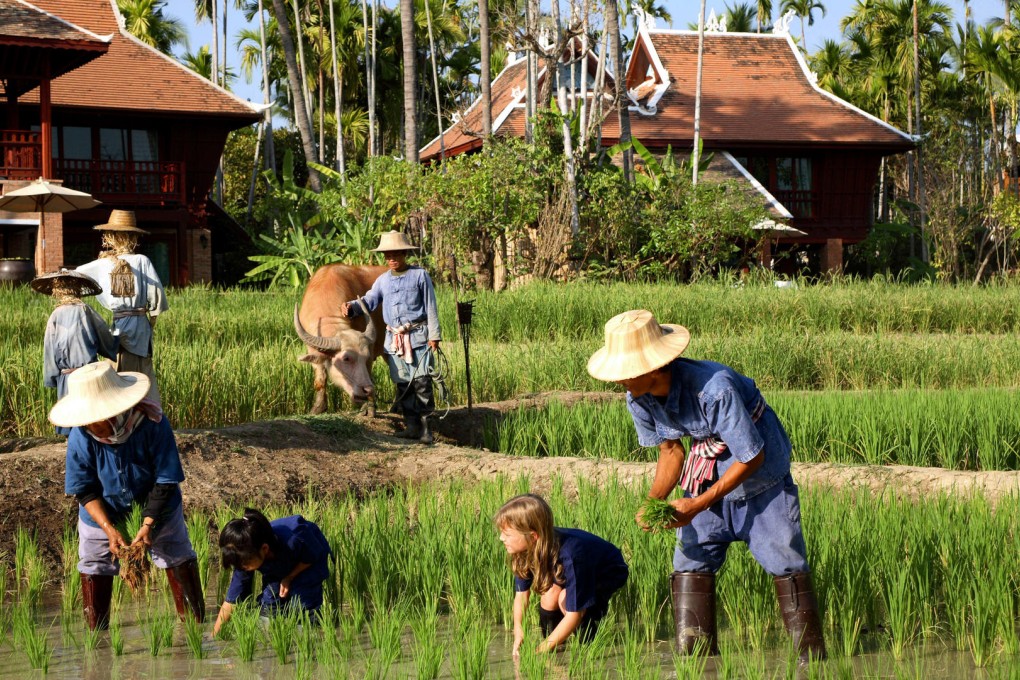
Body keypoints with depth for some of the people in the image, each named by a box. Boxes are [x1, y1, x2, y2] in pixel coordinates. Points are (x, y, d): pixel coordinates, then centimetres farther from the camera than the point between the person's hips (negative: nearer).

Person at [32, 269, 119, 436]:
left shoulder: (55, 316, -4)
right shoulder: (85, 311, -7)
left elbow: (50, 352, 1)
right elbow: (106, 340, 2)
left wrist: (52, 378, 11)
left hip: (67, 377, 1)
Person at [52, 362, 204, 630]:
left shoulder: (153, 424, -32)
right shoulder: (81, 437, -28)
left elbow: (165, 482, -24)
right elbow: (85, 491, -19)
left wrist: (148, 525, -30)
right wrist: (110, 530, -29)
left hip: (157, 509, -1)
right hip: (102, 515, 1)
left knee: (179, 562, 10)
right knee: (94, 571, 10)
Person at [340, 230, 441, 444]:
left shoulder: (420, 275, 2)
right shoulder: (383, 280, 14)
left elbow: (430, 307, 0)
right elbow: (370, 301, 6)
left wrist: (434, 335, -6)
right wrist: (351, 306, -16)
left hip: (418, 335, -4)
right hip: (393, 337, 5)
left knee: (421, 381, -9)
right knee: (402, 383, 4)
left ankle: (425, 426, -3)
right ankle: (411, 425, 9)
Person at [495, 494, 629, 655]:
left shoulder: (569, 555, -42)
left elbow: (575, 613, -37)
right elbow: (521, 593, -9)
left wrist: (543, 649, -35)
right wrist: (518, 632, -22)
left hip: (610, 573, -6)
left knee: (566, 599, -31)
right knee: (550, 591, -23)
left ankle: (589, 642, -9)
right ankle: (551, 642, -3)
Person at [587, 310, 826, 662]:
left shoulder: (714, 388, -37)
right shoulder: (639, 399, -16)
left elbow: (751, 458, -27)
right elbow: (671, 451, 3)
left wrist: (696, 506, -28)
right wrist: (653, 502, -15)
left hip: (760, 472, -6)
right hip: (707, 468, 6)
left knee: (785, 562, -7)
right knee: (690, 562, 0)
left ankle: (813, 660, 2)